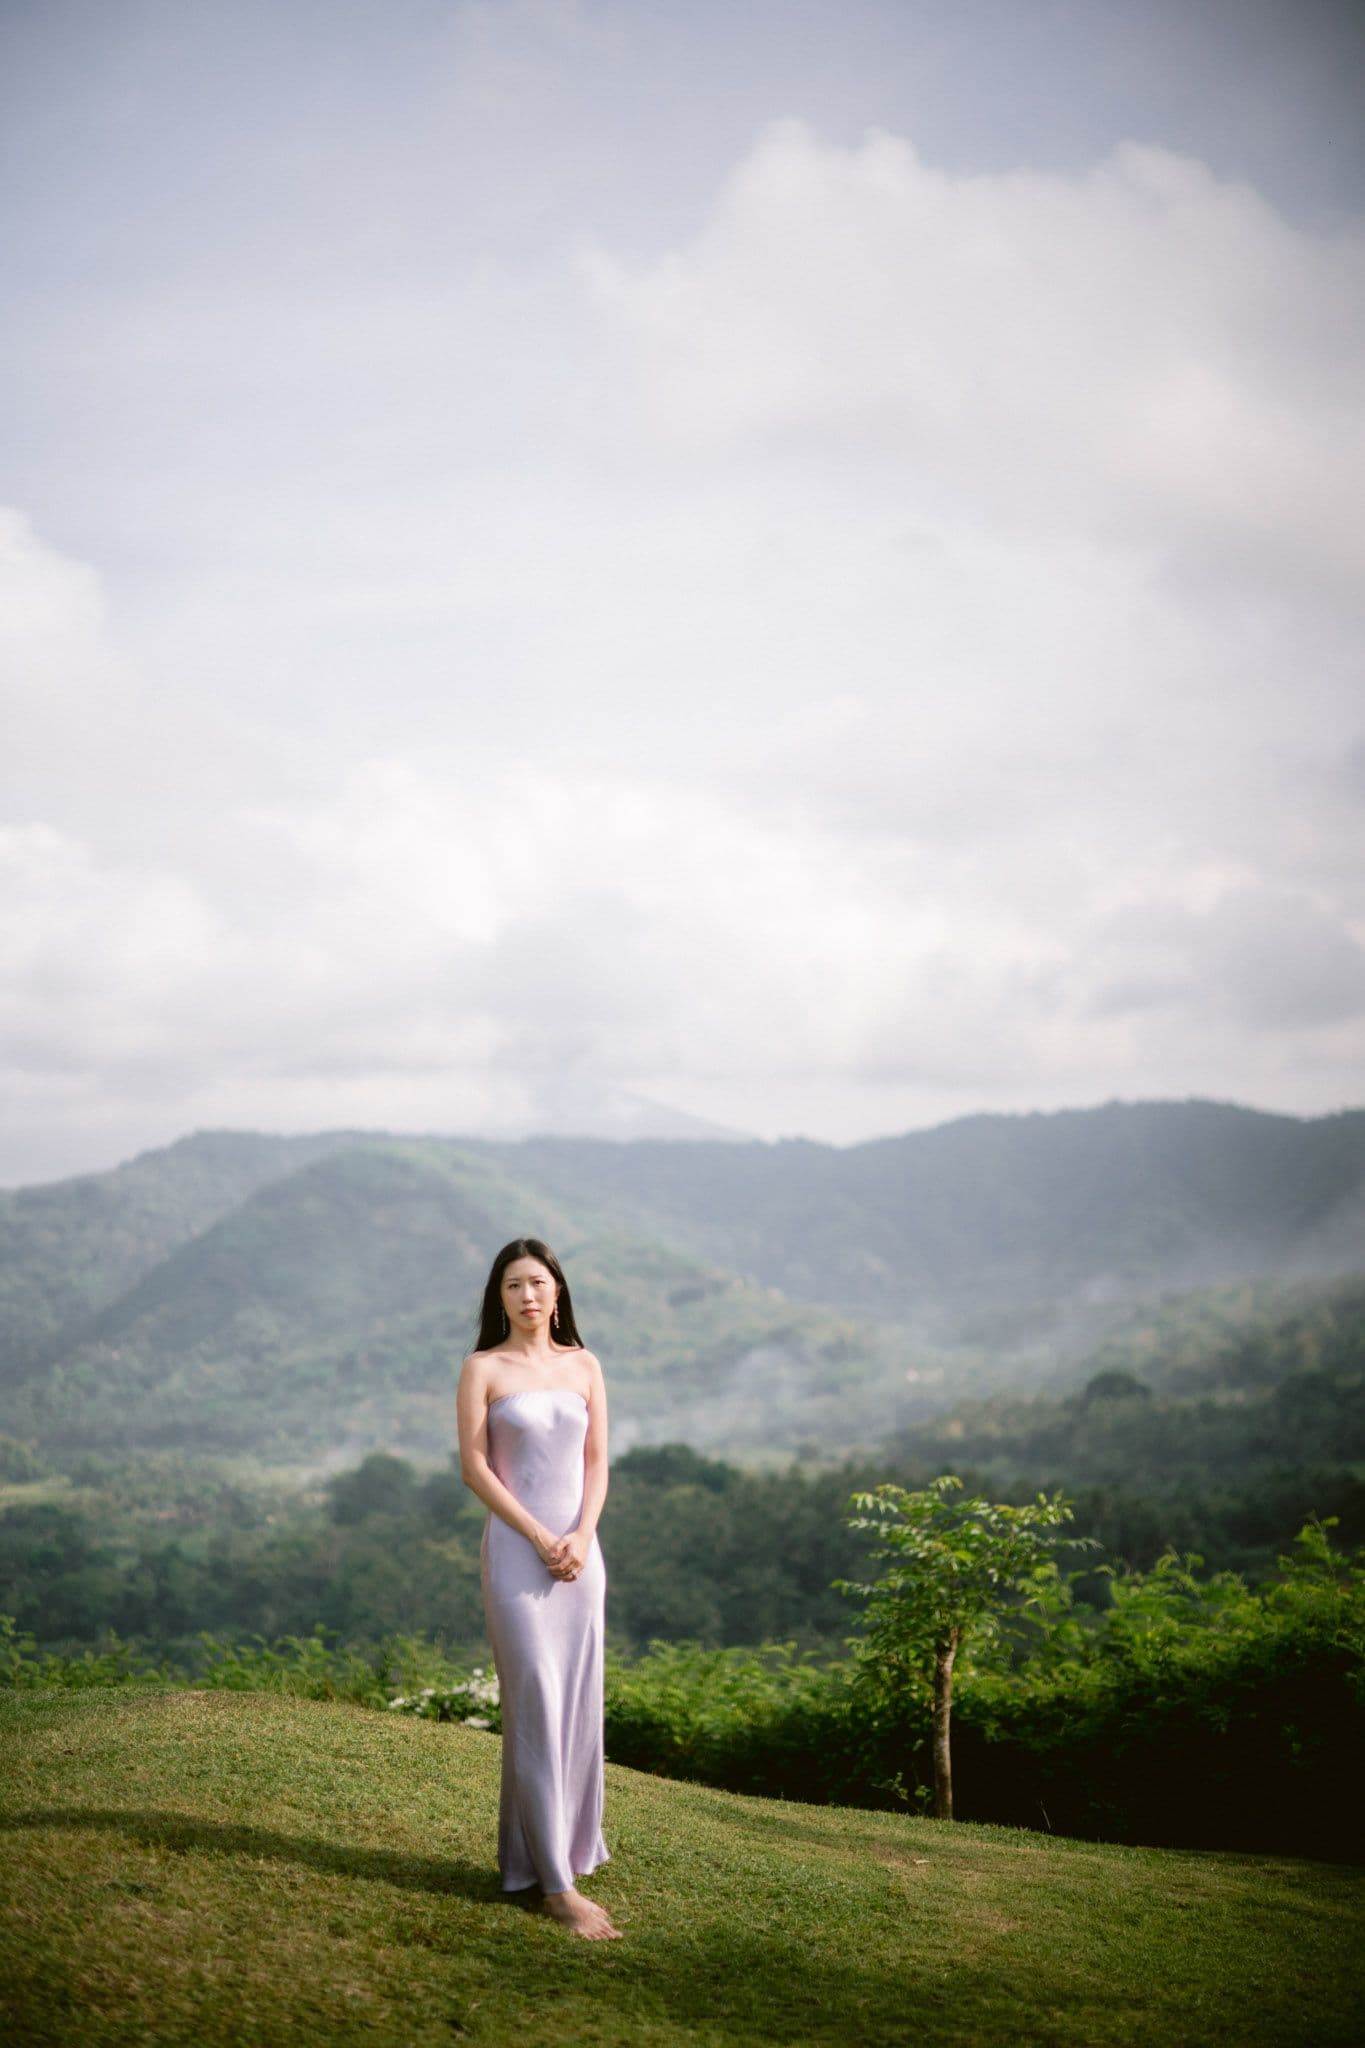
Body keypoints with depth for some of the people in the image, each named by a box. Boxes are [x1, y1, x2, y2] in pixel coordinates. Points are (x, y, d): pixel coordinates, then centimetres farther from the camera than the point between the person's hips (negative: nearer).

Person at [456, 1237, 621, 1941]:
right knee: (536, 1706, -8)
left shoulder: (583, 1366, 10)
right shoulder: (483, 1369, -1)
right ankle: (555, 1881, -8)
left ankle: (568, 1844, 19)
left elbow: (597, 1461, 9)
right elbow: (474, 1466, -6)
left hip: (579, 1549, 4)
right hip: (515, 1548, -4)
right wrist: (539, 1536, -12)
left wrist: (581, 1537, -7)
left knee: (580, 1704, 6)